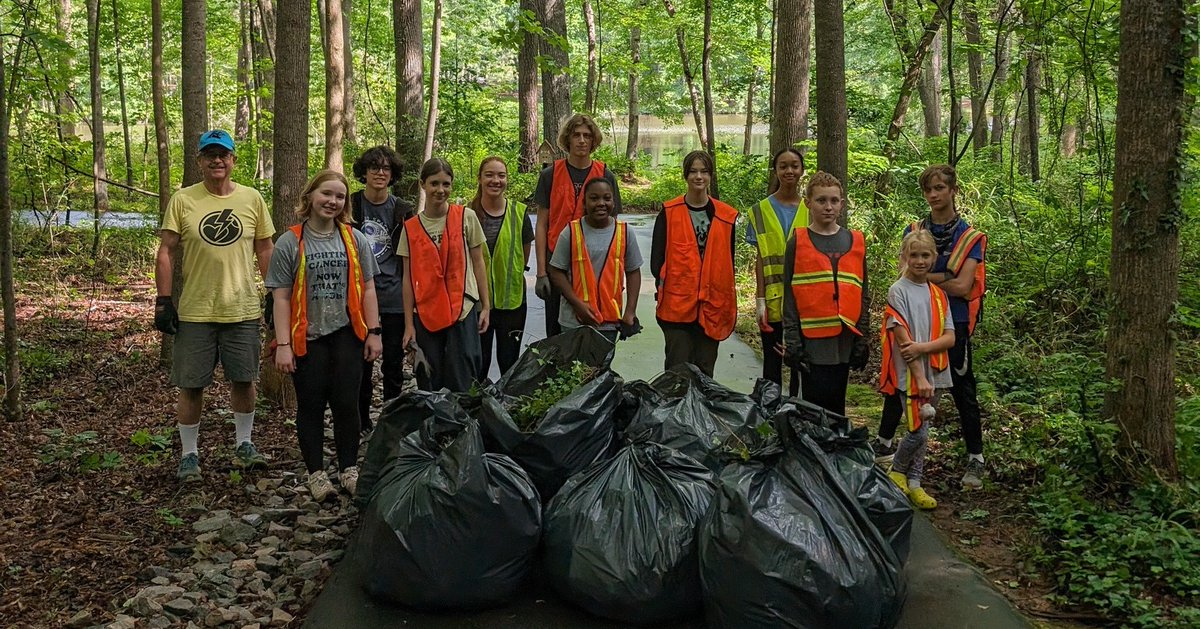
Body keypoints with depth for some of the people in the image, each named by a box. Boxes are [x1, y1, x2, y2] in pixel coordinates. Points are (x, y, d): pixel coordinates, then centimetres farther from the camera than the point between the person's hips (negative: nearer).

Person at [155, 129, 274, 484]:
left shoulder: (252, 199, 4)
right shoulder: (183, 201, -2)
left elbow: (265, 249, 10)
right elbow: (166, 251, -2)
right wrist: (163, 300, -7)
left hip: (242, 310, 2)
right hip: (194, 311, -1)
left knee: (244, 380, 10)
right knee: (191, 385, 5)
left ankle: (243, 445, 29)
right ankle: (189, 455, 19)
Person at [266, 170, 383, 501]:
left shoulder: (355, 239, 6)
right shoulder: (289, 243, -2)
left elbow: (367, 288, 8)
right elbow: (281, 297, -4)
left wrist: (374, 332, 3)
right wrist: (282, 345, -9)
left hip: (346, 335, 1)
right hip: (307, 337, -1)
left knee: (346, 403, 2)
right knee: (311, 405, 5)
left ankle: (349, 468, 17)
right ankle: (316, 472, 17)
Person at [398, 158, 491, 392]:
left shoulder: (466, 217, 1)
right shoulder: (411, 227, 5)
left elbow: (478, 263, 5)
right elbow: (408, 278, 5)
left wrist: (486, 306, 1)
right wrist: (409, 324, 2)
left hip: (462, 311, -2)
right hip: (425, 315, 2)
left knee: (461, 384, -4)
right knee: (429, 387, 6)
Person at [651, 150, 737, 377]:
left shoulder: (726, 216, 7)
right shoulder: (669, 213, 2)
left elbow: (728, 262, 12)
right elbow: (657, 259, 2)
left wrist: (729, 306, 7)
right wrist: (665, 286, -10)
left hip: (712, 307, 2)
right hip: (676, 306, -2)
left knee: (704, 370, 9)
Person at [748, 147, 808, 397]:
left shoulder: (810, 210, 6)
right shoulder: (763, 210, 3)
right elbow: (760, 259, 0)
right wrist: (760, 300, -6)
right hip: (773, 300, -1)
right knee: (772, 363, 6)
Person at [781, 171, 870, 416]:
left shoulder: (855, 242, 10)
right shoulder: (798, 242, 0)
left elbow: (863, 294, 12)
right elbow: (789, 295, -1)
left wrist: (862, 337, 6)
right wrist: (792, 341, -7)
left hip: (845, 338, 3)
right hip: (812, 339, -3)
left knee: (836, 403, 10)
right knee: (815, 404, -2)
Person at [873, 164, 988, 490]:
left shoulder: (970, 237, -6)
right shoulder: (914, 231, 4)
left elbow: (962, 287, -16)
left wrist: (924, 276, -10)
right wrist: (944, 277, -17)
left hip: (953, 324, -3)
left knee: (963, 392, 4)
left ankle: (976, 459, 15)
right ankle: (883, 443, 30)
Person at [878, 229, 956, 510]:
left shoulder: (938, 294, 9)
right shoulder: (898, 291, -7)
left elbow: (950, 338, 3)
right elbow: (903, 339, -13)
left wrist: (922, 347, -16)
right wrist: (920, 378, -17)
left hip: (935, 373, 5)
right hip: (909, 374, -5)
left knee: (922, 431, 10)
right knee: (918, 432, -7)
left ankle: (914, 483, 21)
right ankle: (896, 472, 17)